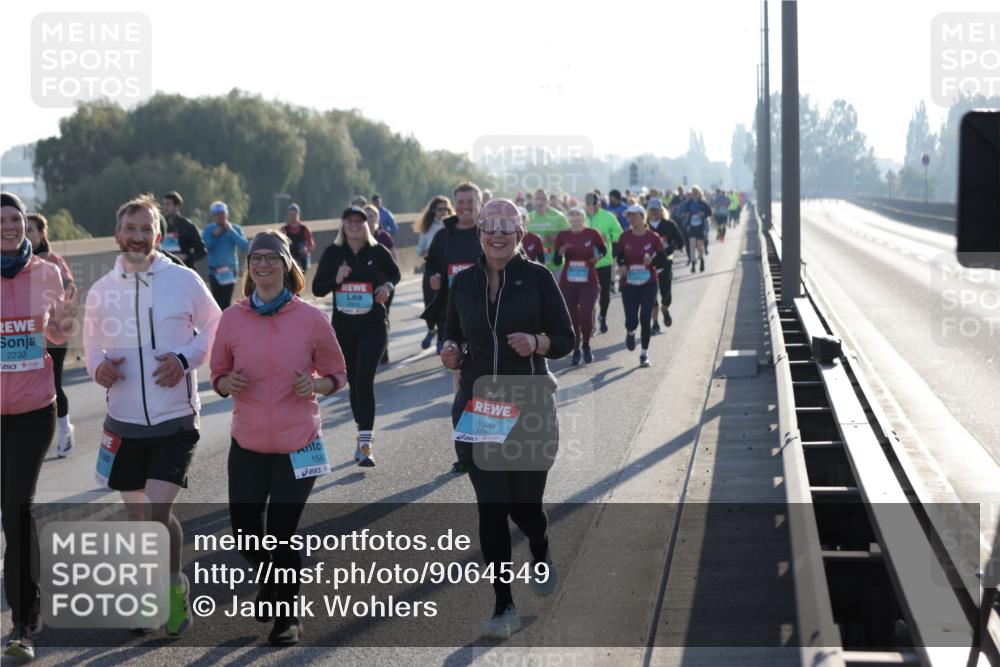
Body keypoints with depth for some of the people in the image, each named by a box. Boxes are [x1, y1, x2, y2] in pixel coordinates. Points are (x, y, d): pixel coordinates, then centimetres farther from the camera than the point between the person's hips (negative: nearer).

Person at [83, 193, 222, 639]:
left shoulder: (184, 281, -5)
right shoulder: (101, 292, 3)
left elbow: (215, 329, 5)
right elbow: (92, 346, 16)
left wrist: (185, 358, -11)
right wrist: (98, 367, -7)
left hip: (175, 418, -3)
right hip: (124, 421, 3)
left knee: (159, 511, -13)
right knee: (137, 516, 12)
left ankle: (175, 586, 10)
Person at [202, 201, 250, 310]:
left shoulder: (235, 228, 3)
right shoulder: (208, 229, 5)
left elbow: (245, 246, -12)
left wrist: (231, 231, -13)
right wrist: (214, 235, -14)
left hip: (229, 270, -2)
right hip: (214, 270, 2)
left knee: (226, 301, -14)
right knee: (217, 300, 5)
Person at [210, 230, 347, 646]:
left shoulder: (310, 318, -4)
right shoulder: (232, 318, 0)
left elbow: (337, 374, 5)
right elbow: (218, 375, 10)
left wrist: (315, 384, -15)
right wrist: (228, 383, -13)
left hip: (298, 443, -2)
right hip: (248, 444, 2)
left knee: (283, 533, -1)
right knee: (244, 531, 5)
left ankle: (287, 616, 20)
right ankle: (269, 574, 40)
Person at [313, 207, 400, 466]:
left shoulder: (378, 251, -2)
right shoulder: (333, 253, 1)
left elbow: (394, 273, 17)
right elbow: (317, 288, 3)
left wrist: (388, 286, -5)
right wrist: (336, 280, -15)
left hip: (374, 325, -3)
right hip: (343, 326, 3)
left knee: (364, 379, -16)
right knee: (353, 381, 12)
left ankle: (365, 443, -17)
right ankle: (365, 436, 30)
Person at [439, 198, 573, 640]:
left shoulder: (537, 278, -3)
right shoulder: (464, 283, 6)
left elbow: (566, 338, 0)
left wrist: (537, 344, -20)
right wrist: (452, 354, -7)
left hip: (529, 408, -2)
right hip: (476, 408, 2)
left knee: (524, 503, 5)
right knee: (491, 508, -4)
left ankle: (541, 553, 42)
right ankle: (503, 608, 5)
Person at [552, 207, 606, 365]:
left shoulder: (592, 234, -2)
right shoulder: (562, 236, 2)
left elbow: (604, 250, 14)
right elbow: (557, 262, 4)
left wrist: (598, 257, -8)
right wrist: (561, 252, -17)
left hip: (589, 282, -2)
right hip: (568, 282, 2)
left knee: (585, 316, -15)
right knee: (571, 318, 3)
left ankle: (586, 345, 12)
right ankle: (576, 350, 19)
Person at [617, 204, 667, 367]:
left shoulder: (653, 238, -5)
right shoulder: (625, 237, 0)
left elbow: (663, 262, -1)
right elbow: (620, 257, 12)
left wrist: (652, 261, -21)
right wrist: (622, 266, -10)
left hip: (648, 283, -1)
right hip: (629, 284, 1)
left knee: (645, 319, -5)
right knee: (631, 320, -4)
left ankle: (644, 354, 8)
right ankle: (630, 332, 34)